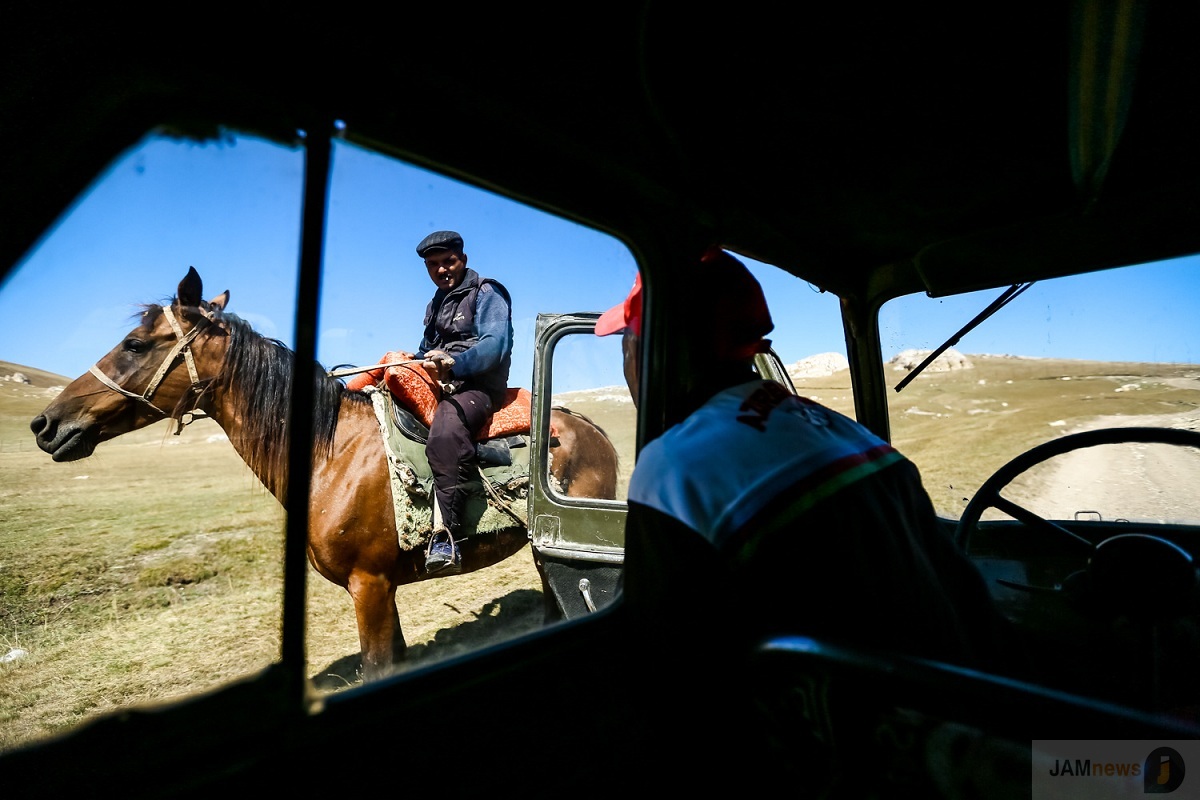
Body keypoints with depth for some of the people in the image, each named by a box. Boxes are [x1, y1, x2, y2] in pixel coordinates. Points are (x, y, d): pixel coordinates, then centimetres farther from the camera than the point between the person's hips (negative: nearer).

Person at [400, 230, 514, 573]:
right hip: (437, 385, 10)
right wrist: (415, 359, 8)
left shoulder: (487, 293, 1)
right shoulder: (435, 305, 27)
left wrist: (454, 364, -28)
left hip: (476, 386, -10)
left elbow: (496, 345, -15)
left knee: (445, 434, -38)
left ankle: (445, 538, -43)